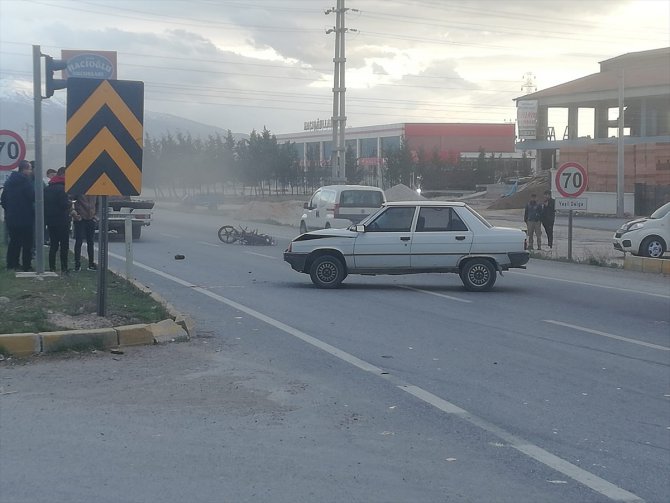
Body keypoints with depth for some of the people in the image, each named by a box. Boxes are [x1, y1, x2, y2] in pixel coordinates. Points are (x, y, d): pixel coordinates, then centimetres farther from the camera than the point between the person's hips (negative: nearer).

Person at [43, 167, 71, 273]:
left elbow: (44, 204, 11)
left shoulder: (47, 188, 9)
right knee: (64, 245, 0)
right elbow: (64, 204, -20)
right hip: (62, 221, -7)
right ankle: (64, 268, -2)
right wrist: (70, 203, -1)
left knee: (53, 245, 12)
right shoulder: (61, 188, -15)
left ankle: (52, 267, 11)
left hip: (50, 220, 7)